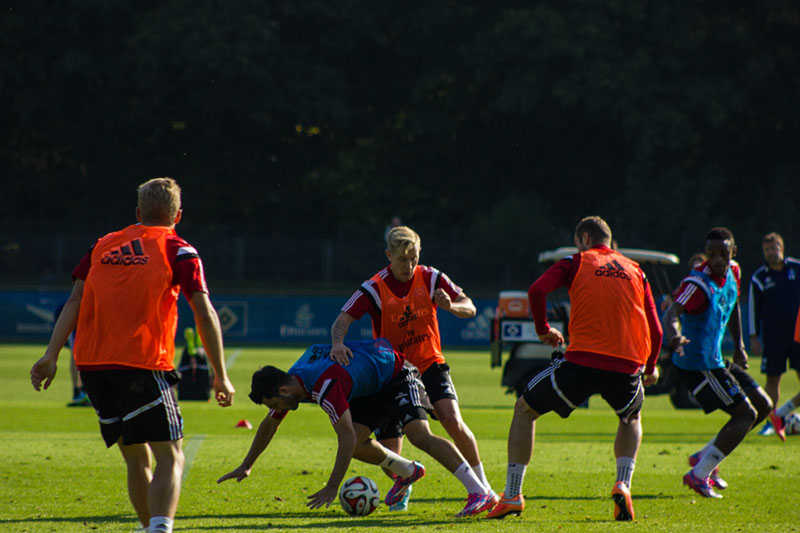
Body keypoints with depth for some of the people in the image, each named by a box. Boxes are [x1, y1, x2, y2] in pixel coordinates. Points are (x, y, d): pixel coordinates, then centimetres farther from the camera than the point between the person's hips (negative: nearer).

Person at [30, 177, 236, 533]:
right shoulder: (178, 251, 6)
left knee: (136, 459, 17)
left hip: (92, 365, 5)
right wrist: (220, 375, 2)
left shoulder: (103, 247, 18)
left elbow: (75, 300, 9)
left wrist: (52, 355, 3)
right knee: (170, 458, -6)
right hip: (142, 365, -5)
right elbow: (204, 314, -1)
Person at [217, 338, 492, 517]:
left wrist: (332, 488, -39)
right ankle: (408, 472, 21)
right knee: (357, 445, -4)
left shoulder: (326, 386, -38)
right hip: (369, 389, 9)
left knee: (420, 436, -23)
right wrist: (246, 467, 14)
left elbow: (346, 437, -41)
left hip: (394, 374, -9)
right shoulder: (287, 383, -10)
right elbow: (269, 425, 9)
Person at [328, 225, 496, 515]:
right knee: (389, 453, -4)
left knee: (452, 420, -25)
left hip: (430, 364, 1)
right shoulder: (375, 289, -13)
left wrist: (451, 305, -26)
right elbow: (342, 320, -21)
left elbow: (469, 308, -2)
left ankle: (482, 489, -12)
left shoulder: (430, 278, -6)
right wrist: (337, 342, -44)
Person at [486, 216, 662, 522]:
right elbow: (655, 330, 16)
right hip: (627, 366, 3)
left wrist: (543, 330, 10)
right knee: (631, 419, 34)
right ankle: (623, 484, 9)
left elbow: (537, 290, -6)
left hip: (582, 359, -3)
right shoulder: (636, 272, 19)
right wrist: (650, 368, 34)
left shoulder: (576, 262, 10)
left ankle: (512, 495, 11)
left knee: (525, 409, 17)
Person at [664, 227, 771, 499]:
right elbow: (674, 311, -40)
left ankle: (705, 457, 19)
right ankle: (698, 474, -8)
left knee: (763, 405, 14)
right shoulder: (698, 283, -24)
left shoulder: (733, 272, 4)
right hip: (697, 363, -9)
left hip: (716, 361, 9)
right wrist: (674, 335, -60)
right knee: (746, 414, -12)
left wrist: (738, 345, 24)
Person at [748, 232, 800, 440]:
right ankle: (772, 421, 8)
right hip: (773, 336, -1)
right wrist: (754, 337, 1)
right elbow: (753, 308, 5)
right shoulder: (759, 277, 1)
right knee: (772, 378, 0)